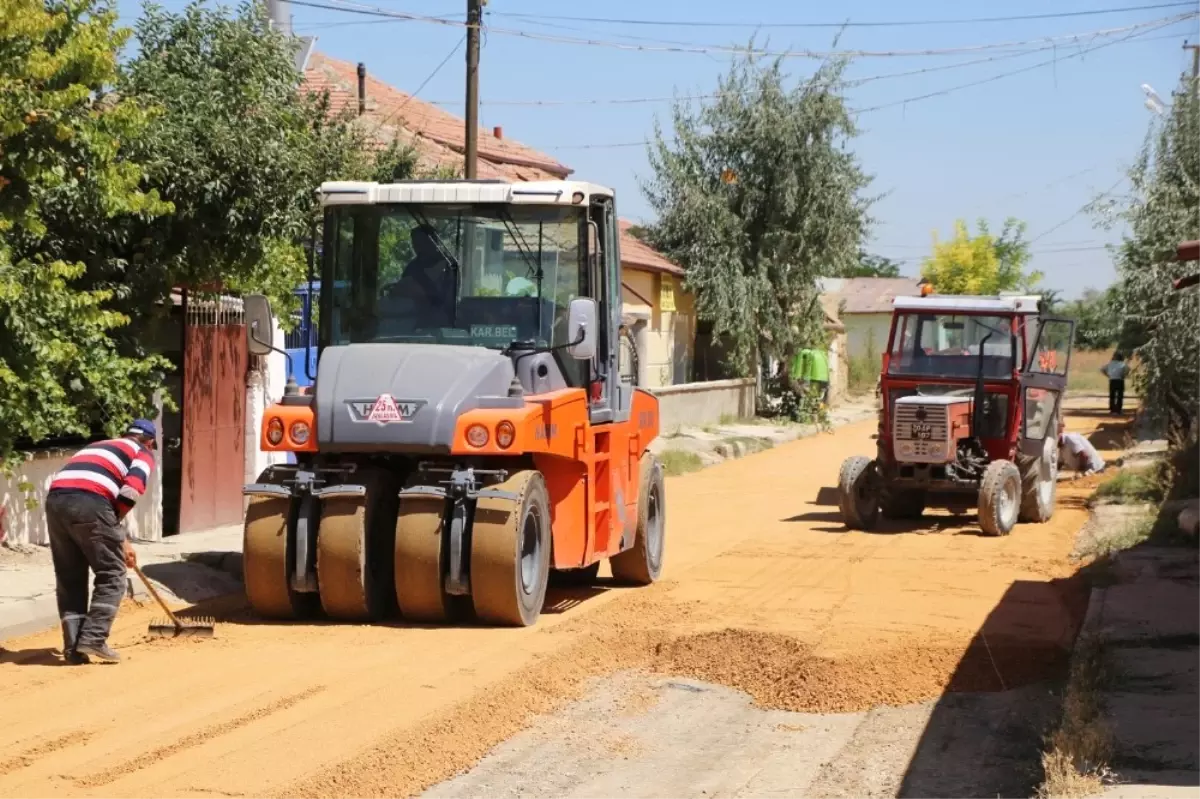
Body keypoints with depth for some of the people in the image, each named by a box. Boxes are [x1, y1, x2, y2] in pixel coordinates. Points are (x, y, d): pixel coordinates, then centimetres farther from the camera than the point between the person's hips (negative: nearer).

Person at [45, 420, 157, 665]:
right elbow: (130, 490, -1)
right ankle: (92, 640, -2)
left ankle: (73, 648, 10)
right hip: (89, 504, -6)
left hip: (55, 499, 6)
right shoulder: (143, 453, 19)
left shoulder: (97, 446, 38)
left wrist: (115, 537, 35)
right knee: (112, 575, 7)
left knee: (68, 579, 14)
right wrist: (119, 538, 11)